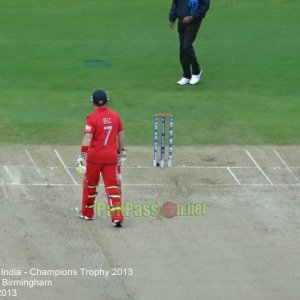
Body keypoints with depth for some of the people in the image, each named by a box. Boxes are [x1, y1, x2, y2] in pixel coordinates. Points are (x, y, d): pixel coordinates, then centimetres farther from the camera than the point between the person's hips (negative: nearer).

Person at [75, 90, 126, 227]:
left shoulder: (92, 118, -11)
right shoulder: (115, 116, 4)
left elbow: (87, 138, -19)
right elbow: (121, 134, 13)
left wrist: (82, 155, -20)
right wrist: (121, 150, 25)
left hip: (95, 156, -3)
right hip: (111, 157, 3)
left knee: (90, 184, 15)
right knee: (112, 186, 1)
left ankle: (87, 213, 27)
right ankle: (117, 217, -11)